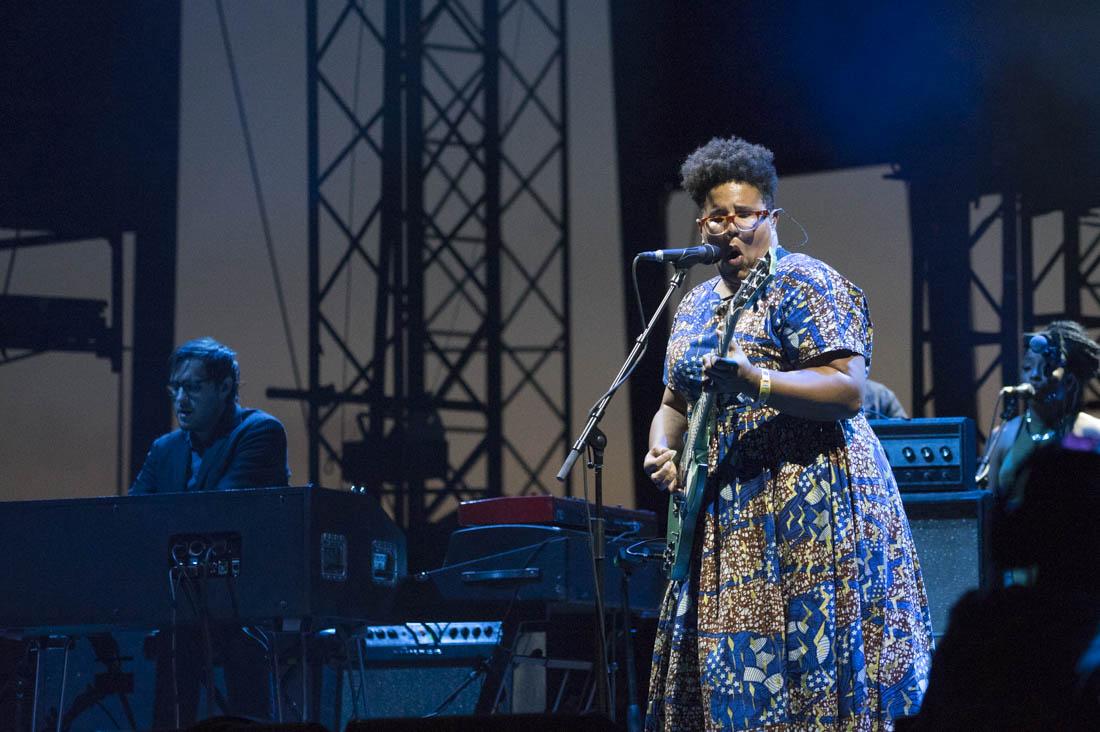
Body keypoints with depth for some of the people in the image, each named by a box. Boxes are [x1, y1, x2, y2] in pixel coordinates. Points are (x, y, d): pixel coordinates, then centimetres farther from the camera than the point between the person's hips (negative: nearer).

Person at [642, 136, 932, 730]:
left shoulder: (803, 284, -6)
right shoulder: (696, 305, 18)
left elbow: (848, 389, -16)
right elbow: (675, 402, 26)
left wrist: (754, 381, -28)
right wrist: (662, 450, 3)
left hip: (808, 503, -8)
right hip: (725, 514, 8)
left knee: (805, 670, -11)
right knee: (723, 670, 4)